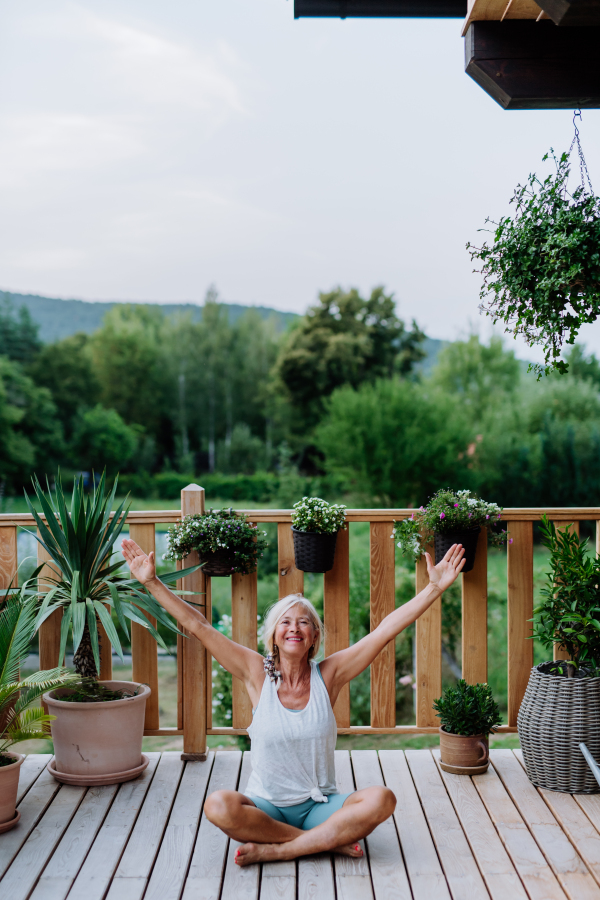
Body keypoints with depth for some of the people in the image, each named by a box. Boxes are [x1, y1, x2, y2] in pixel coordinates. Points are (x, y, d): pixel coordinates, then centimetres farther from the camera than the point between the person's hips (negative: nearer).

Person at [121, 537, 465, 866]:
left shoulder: (328, 675, -1)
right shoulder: (258, 674, -2)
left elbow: (386, 630, -6)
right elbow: (199, 626, -6)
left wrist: (435, 587, -12)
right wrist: (152, 582, -11)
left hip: (320, 806, 1)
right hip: (266, 806, -1)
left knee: (381, 800, -27)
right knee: (219, 805, -32)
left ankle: (275, 850, -22)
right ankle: (329, 840, -21)